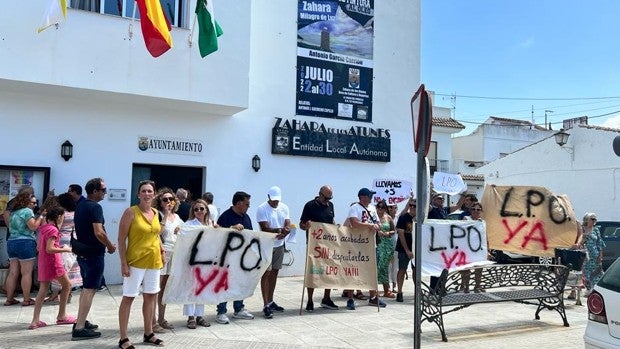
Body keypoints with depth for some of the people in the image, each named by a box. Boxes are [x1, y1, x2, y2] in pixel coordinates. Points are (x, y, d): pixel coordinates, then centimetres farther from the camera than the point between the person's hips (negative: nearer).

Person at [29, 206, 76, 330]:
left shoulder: (43, 228, 12)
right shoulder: (53, 229, -16)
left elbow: (39, 247, 17)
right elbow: (49, 249, -22)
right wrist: (65, 249, -11)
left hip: (43, 263, 8)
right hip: (53, 262, -8)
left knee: (43, 290, 8)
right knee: (67, 284, 8)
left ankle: (35, 320, 5)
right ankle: (61, 316, 14)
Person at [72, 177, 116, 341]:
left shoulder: (80, 205, 11)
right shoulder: (95, 207, -19)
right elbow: (98, 232, -27)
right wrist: (110, 246, -10)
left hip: (83, 252, 9)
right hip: (93, 254, -9)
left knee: (87, 288, 20)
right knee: (90, 289, -5)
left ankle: (81, 321, 27)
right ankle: (79, 329, -3)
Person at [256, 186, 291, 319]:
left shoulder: (284, 207, 6)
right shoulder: (262, 208, -10)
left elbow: (288, 227, -2)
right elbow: (265, 228, -19)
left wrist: (283, 233, -22)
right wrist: (280, 230, -28)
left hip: (279, 245, 6)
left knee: (274, 273, 12)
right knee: (266, 273, -7)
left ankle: (270, 301, 22)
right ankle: (266, 305, -5)